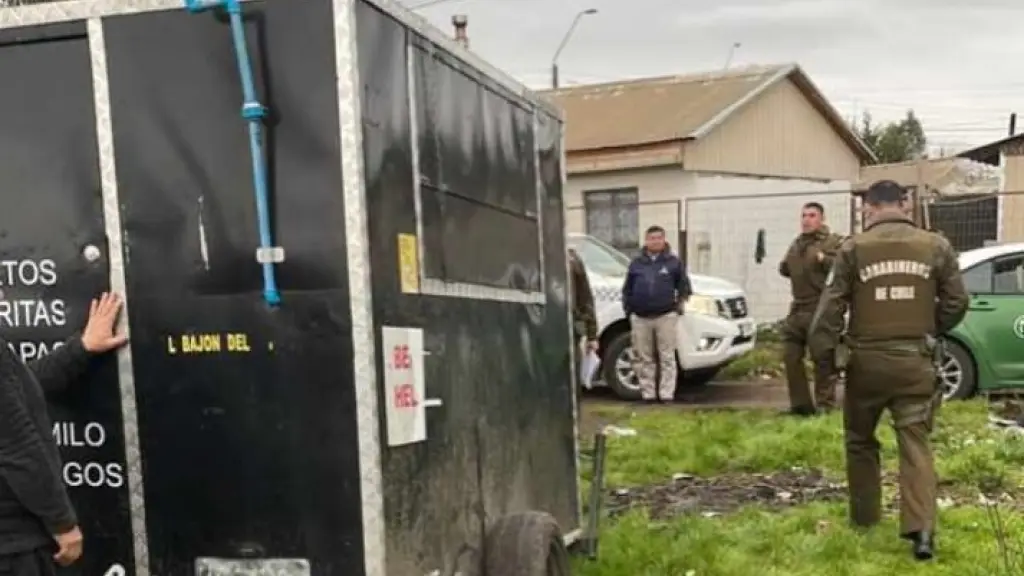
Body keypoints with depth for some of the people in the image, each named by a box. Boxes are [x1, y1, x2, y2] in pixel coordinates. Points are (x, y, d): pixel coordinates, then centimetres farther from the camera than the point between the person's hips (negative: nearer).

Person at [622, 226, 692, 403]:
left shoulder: (673, 262, 6)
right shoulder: (636, 264, 12)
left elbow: (684, 286, 10)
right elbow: (627, 289, 17)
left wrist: (680, 303, -1)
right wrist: (627, 307, 8)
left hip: (666, 316, -2)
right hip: (640, 318, 2)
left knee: (667, 357, -1)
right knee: (643, 358, 5)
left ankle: (667, 394, 2)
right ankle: (648, 393, 12)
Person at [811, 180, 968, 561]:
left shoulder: (853, 248, -4)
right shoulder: (936, 246, 1)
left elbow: (832, 308, -6)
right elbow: (956, 303, 3)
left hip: (866, 360, -1)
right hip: (915, 361, 1)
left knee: (860, 441, 17)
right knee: (916, 444, 4)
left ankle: (864, 516, 27)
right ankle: (922, 529, -9)